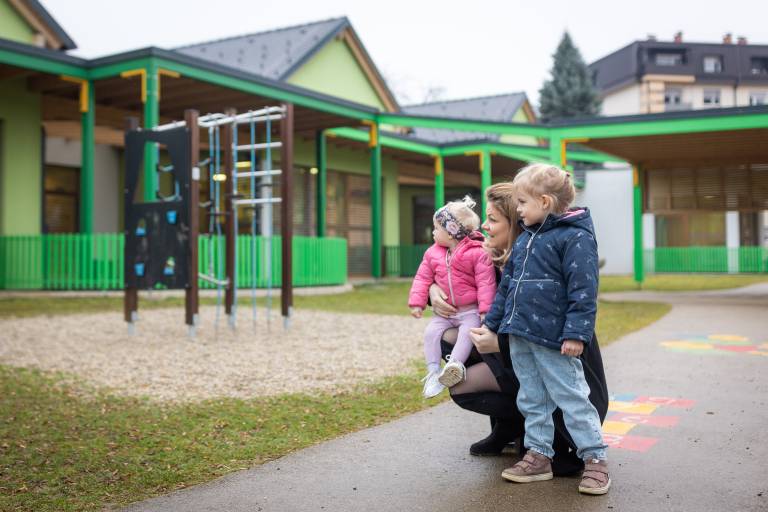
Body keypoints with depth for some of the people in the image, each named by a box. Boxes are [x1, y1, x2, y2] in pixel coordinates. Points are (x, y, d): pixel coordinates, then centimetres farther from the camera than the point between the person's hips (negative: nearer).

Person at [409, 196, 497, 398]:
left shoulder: (477, 253, -12)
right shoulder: (433, 253, 6)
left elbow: (485, 282, -14)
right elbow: (423, 277, 11)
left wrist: (485, 310, -19)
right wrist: (417, 302, 3)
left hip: (470, 310, -5)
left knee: (467, 331, -30)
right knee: (431, 331, -15)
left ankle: (454, 365, -37)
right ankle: (433, 371, -13)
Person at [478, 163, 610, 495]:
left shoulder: (575, 237, -11)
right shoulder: (525, 237, 14)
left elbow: (583, 291, -16)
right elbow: (508, 283, 20)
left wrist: (576, 333, -21)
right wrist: (493, 321, 21)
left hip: (552, 339, -8)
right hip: (519, 335, 8)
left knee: (571, 397, -1)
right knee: (531, 399, 14)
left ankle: (595, 458, 11)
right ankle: (539, 455, 25)